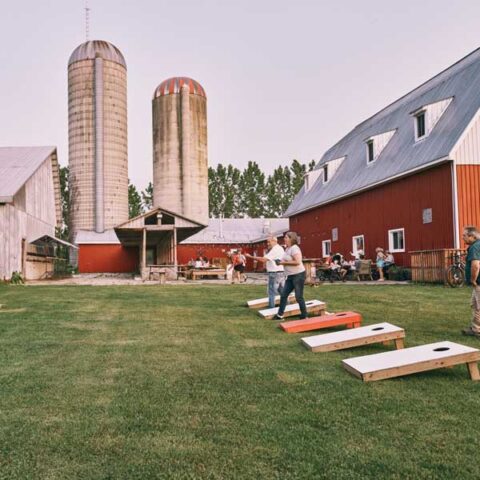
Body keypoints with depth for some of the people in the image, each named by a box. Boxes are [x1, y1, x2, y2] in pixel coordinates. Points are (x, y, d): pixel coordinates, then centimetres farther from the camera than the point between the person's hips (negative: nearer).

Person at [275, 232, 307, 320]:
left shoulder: (294, 248, -16)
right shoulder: (287, 249, 12)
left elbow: (297, 262, -26)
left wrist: (284, 262, -18)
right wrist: (281, 262, 4)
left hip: (298, 275, -10)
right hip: (290, 276, 10)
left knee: (299, 297, -3)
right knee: (283, 295, 9)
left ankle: (304, 316, 10)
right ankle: (280, 315, 17)